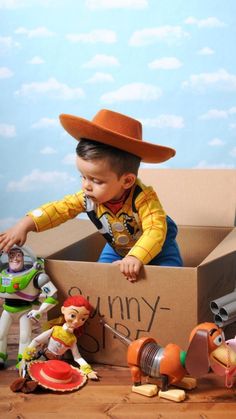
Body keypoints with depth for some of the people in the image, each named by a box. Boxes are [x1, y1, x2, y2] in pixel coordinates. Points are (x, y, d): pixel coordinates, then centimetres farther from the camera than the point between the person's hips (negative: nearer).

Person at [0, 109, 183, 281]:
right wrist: (26, 224, -28)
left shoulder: (143, 197, -40)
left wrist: (136, 257, -65)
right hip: (117, 249, 5)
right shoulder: (89, 196, -22)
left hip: (157, 245, -5)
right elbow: (61, 208, -17)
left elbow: (156, 230, -48)